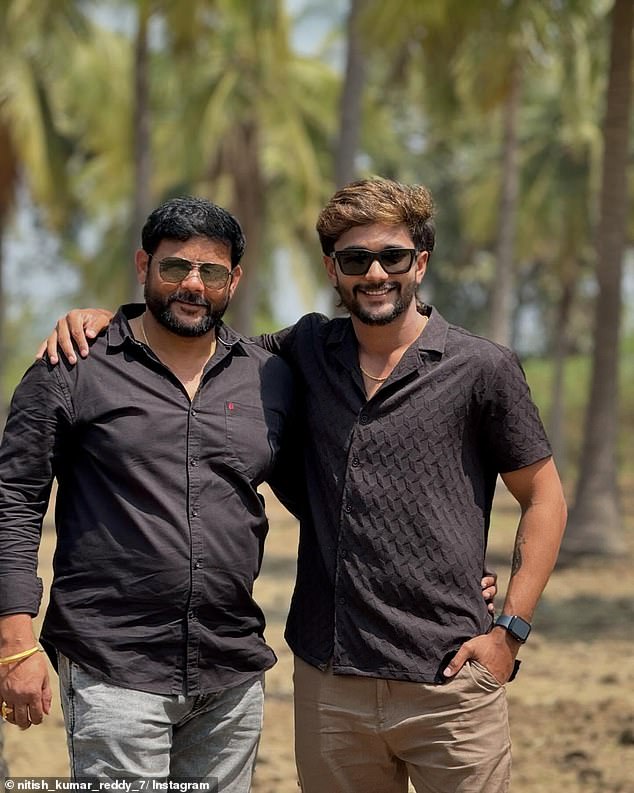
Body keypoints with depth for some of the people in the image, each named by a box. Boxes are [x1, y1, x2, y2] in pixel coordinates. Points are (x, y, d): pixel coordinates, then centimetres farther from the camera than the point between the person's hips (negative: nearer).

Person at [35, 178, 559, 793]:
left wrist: (509, 630, -5)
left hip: (448, 684, -3)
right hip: (327, 680, 4)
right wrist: (103, 319, 6)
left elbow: (544, 498, 3)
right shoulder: (309, 350, 9)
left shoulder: (482, 369, -3)